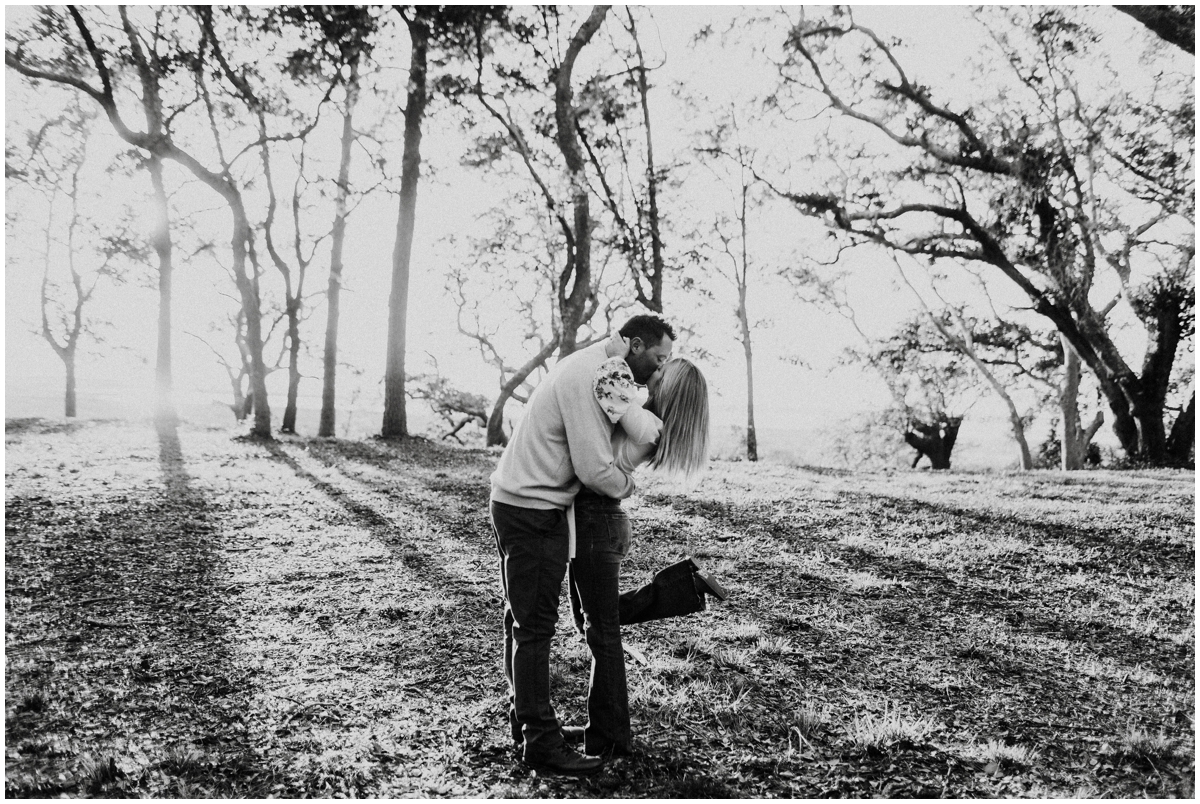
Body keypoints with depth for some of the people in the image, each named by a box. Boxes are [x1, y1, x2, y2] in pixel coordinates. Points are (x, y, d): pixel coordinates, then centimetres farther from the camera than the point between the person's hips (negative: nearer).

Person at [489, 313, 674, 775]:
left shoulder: (590, 368, 13)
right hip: (532, 511, -11)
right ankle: (540, 744, 7)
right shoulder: (588, 378, -20)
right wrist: (627, 486, -4)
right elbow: (594, 468, -24)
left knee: (524, 621, 17)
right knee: (535, 627, -3)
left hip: (519, 503, 11)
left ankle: (526, 720, 30)